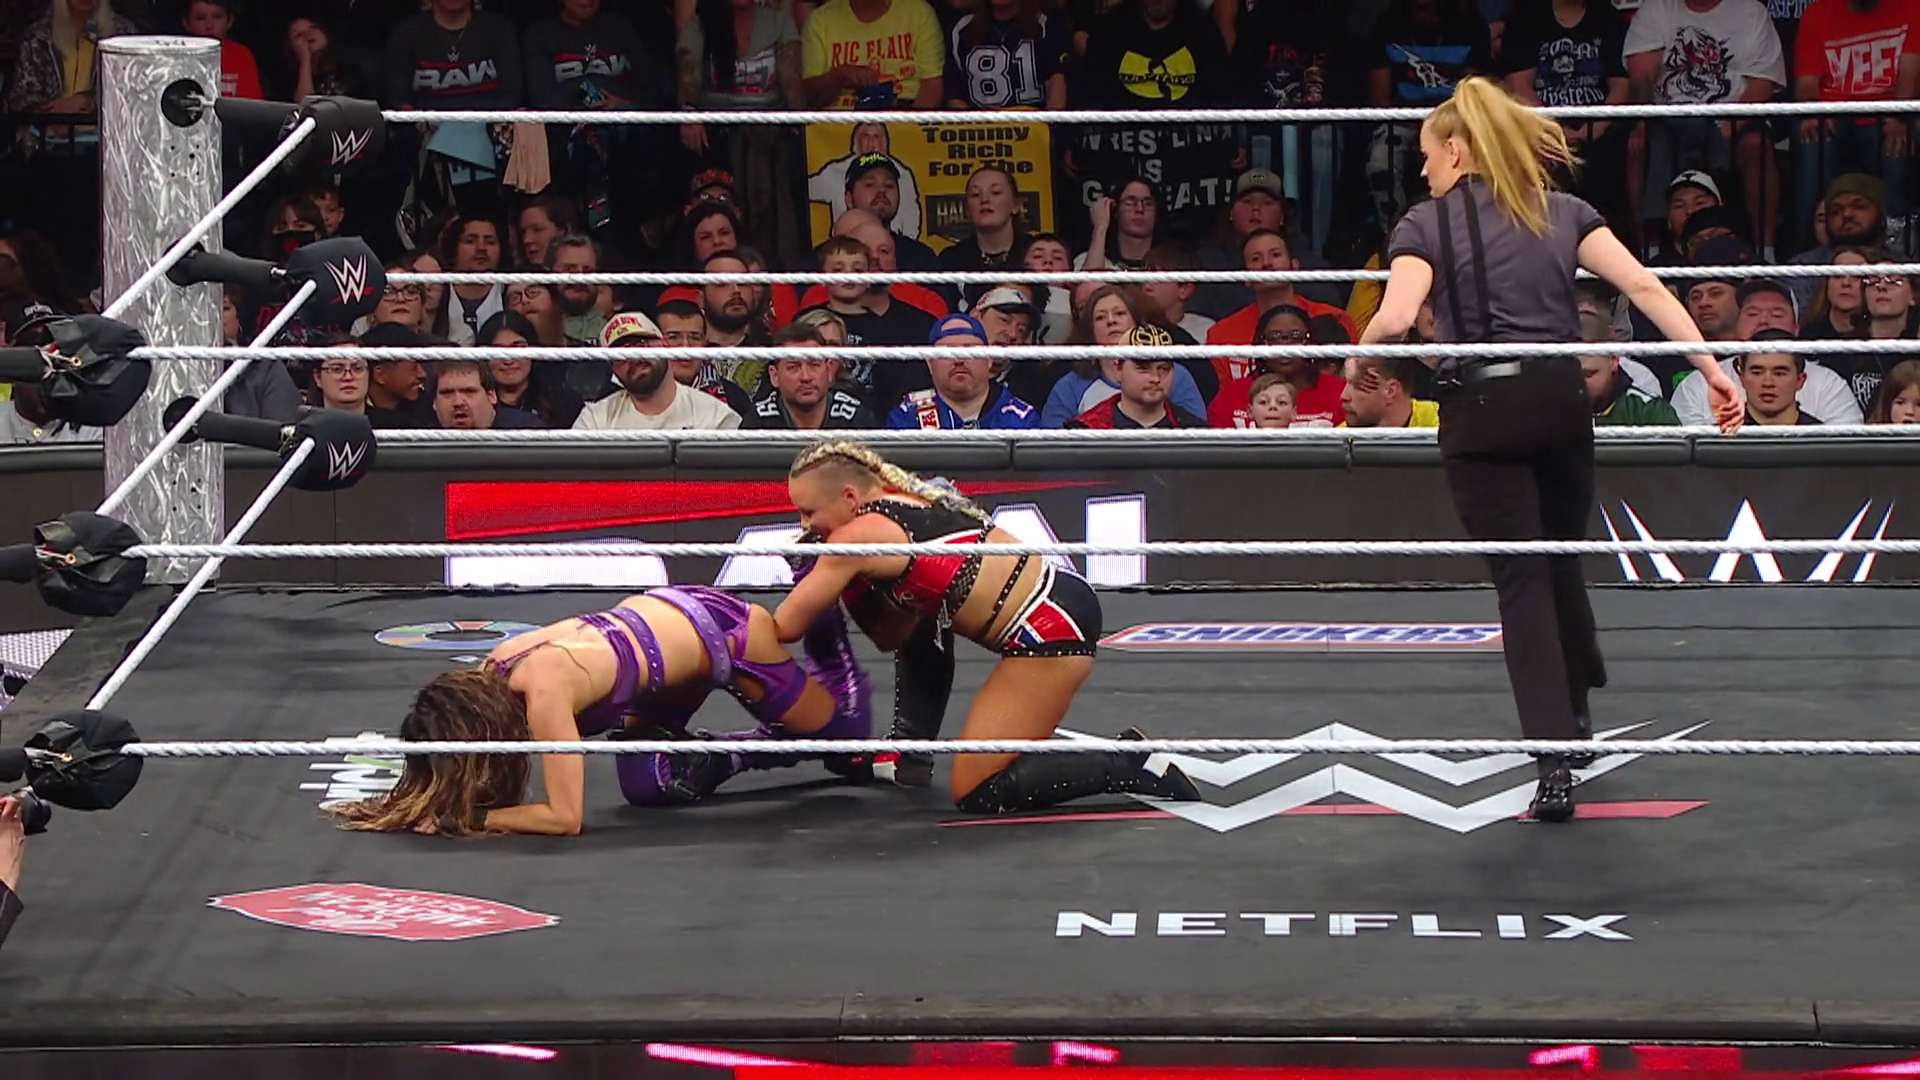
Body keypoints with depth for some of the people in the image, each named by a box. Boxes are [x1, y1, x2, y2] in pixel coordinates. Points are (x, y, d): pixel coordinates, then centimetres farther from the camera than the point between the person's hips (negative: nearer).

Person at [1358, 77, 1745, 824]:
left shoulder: (1427, 225, 0)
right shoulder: (1564, 214, 11)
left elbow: (1396, 318, -15)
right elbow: (1643, 286, 1)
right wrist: (1711, 368, 0)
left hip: (1481, 412, -3)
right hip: (1559, 400, 3)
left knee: (1521, 582, -3)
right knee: (1560, 562, 23)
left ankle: (1556, 767, -10)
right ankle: (1577, 716, 38)